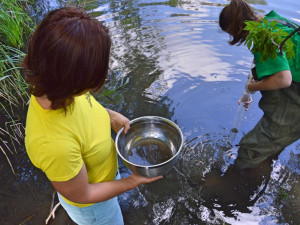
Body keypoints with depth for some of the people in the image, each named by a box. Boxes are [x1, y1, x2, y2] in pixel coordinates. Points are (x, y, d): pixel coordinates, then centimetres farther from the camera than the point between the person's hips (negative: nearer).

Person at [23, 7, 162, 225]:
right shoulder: (55, 144, -46)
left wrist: (110, 115, -13)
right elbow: (81, 195, -27)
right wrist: (133, 181, -16)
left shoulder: (54, 88, -25)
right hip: (91, 205, -6)